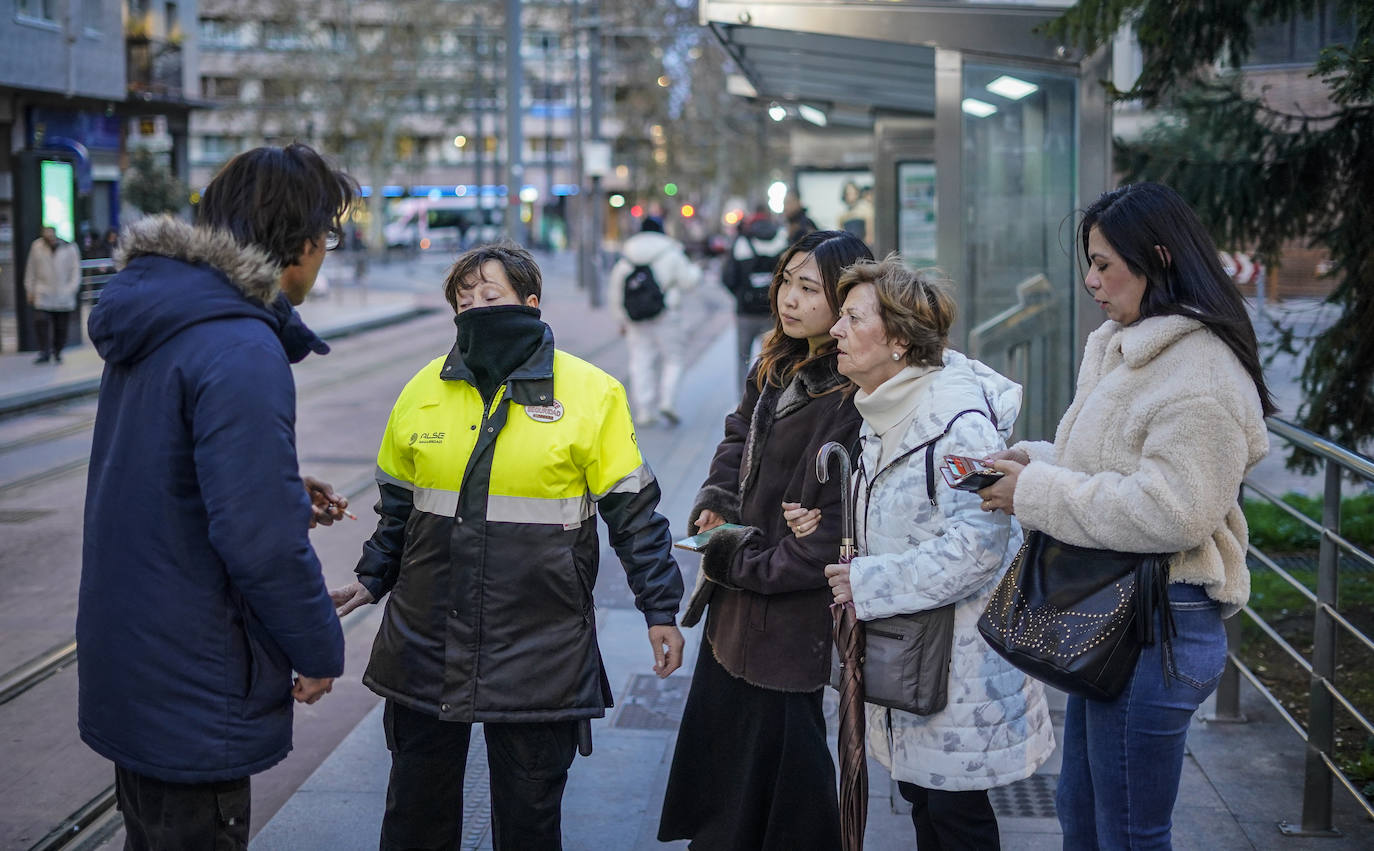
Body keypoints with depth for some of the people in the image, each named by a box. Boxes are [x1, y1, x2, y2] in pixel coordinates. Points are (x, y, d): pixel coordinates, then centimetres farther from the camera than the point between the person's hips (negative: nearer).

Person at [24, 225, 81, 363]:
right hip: (43, 295, 0)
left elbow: (76, 271, 2)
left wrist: (71, 290, -7)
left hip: (64, 297, 0)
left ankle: (57, 352, 23)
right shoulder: (37, 247, 1)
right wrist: (30, 290, 9)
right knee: (41, 321, -14)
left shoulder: (69, 249, -2)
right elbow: (31, 270, 9)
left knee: (61, 326, 5)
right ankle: (44, 352, -6)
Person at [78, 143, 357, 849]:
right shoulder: (244, 352, -24)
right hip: (194, 697, -9)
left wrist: (286, 498, 13)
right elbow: (260, 540, -26)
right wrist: (319, 651, -12)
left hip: (124, 664, 9)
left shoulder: (151, 325, 7)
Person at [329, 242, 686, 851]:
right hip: (426, 640, 3)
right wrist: (372, 581, 17)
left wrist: (660, 610, -3)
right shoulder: (425, 389, 5)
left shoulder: (591, 392, -5)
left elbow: (631, 509, -2)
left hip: (539, 652, -3)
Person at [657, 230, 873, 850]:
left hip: (791, 621, -9)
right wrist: (714, 507, 1)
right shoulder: (775, 369, 8)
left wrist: (741, 561, -15)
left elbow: (837, 529, -23)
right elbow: (738, 438, 21)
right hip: (736, 613, 9)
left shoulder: (855, 400, -20)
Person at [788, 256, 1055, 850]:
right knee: (920, 794, 17)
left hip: (959, 652, -9)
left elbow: (976, 544, -26)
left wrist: (868, 583, -22)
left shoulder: (959, 421, -21)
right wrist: (828, 526, 1)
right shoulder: (883, 412, 9)